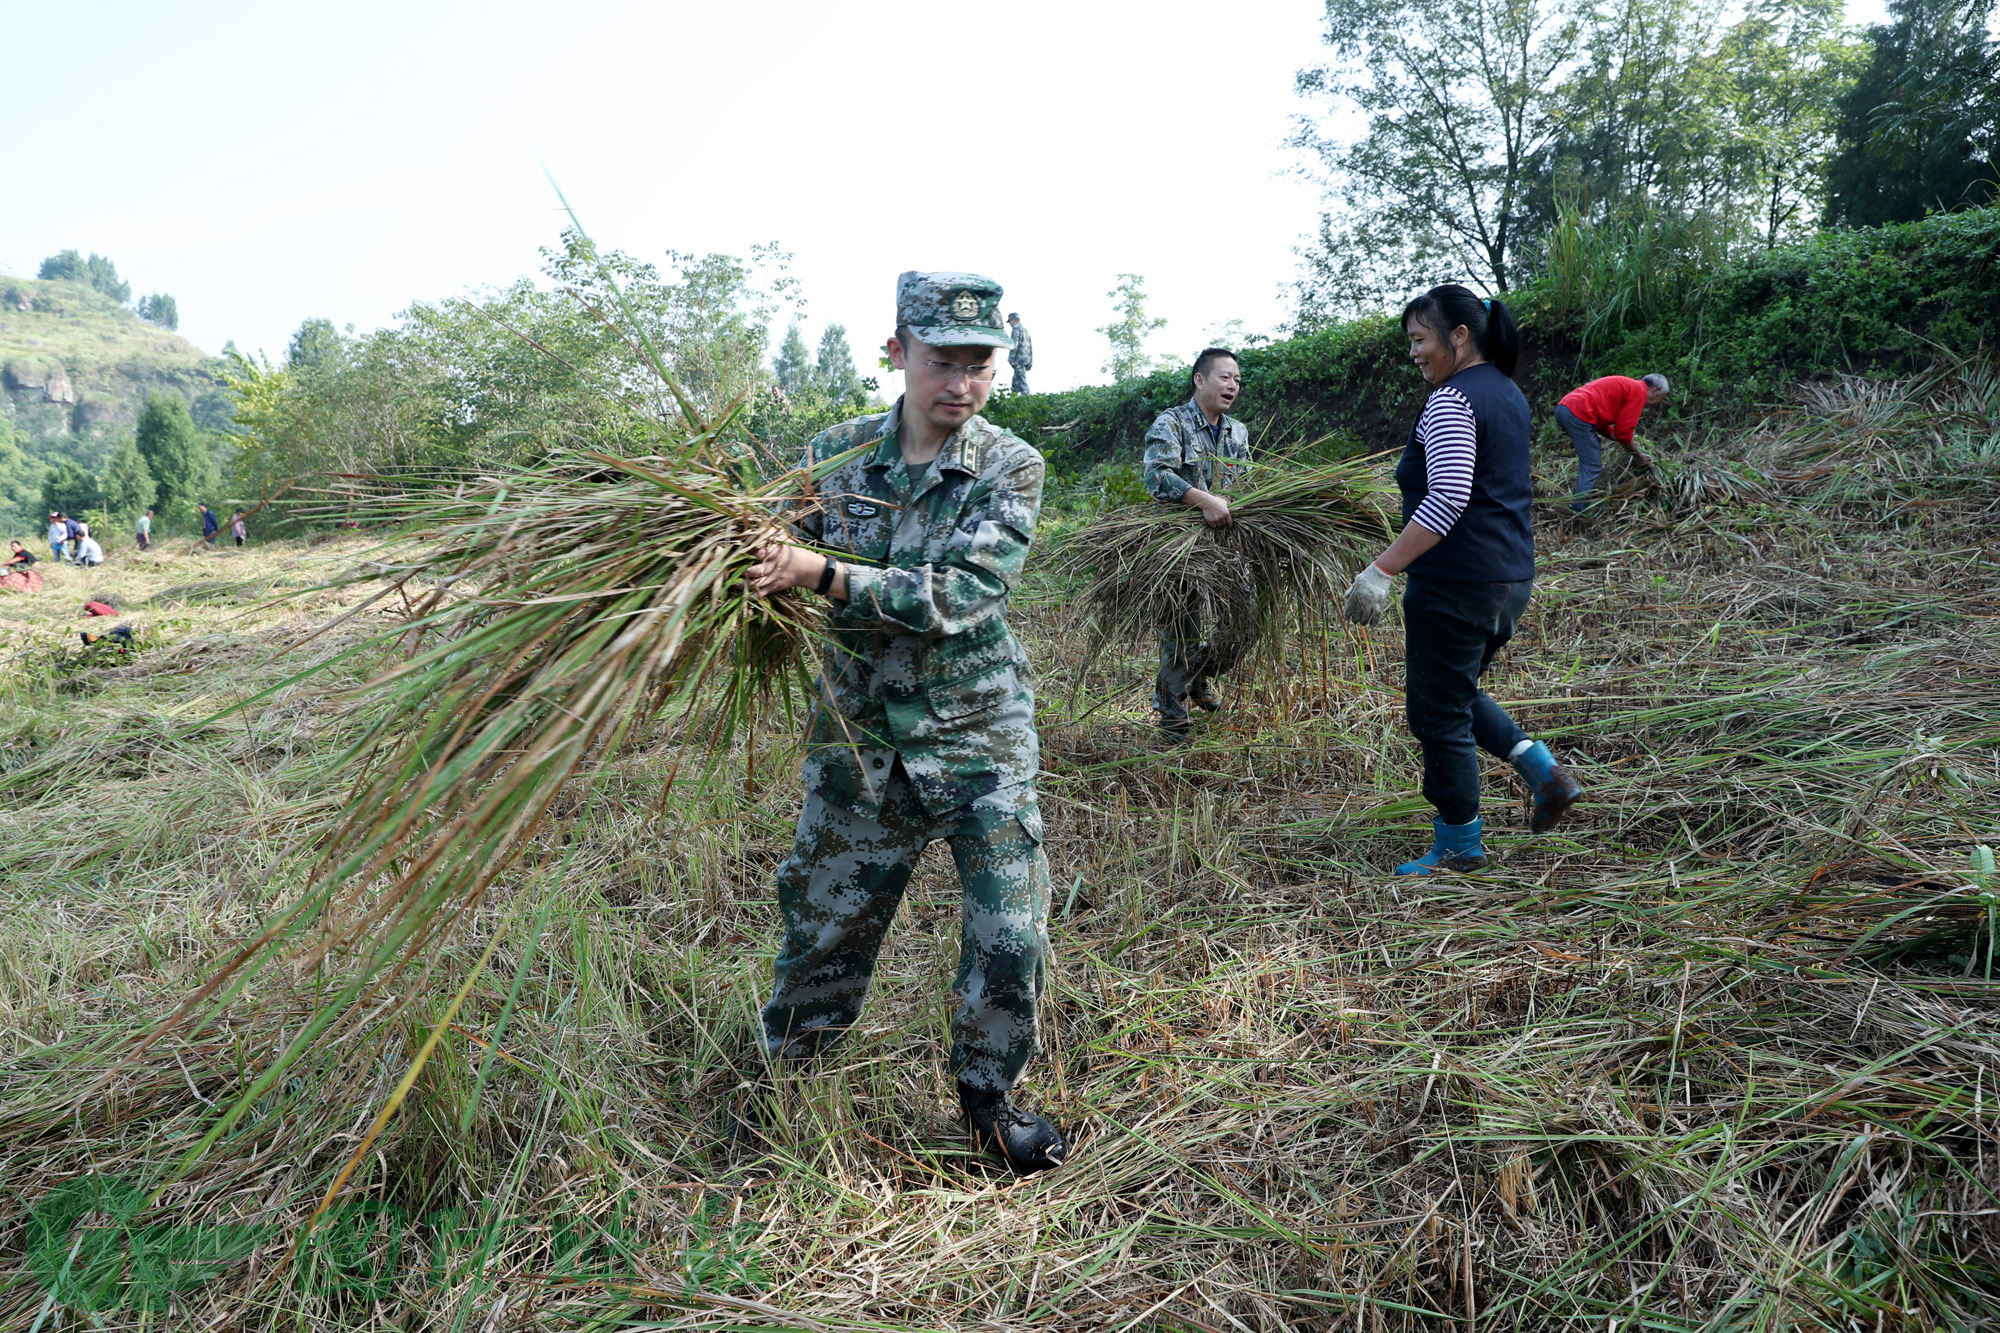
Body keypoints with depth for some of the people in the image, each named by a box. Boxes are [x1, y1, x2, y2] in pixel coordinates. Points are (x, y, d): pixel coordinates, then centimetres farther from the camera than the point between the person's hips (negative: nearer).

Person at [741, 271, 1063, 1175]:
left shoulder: (1010, 468, -10)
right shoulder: (837, 454, -2)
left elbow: (959, 593, -23)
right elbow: (787, 558, 9)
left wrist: (823, 574, -31)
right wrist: (756, 567, -14)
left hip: (978, 734, -1)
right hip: (859, 728, 2)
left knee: (1009, 931, -1)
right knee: (825, 913, 14)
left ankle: (989, 1101, 25)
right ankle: (788, 1071, 40)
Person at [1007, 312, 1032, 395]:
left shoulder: (1016, 329, -5)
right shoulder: (1025, 329, 22)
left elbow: (1014, 345, -16)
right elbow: (1030, 347, 22)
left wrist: (1011, 359, -15)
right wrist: (1030, 362, 22)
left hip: (1019, 359, -9)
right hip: (1027, 359, 9)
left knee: (1021, 381, -12)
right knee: (1015, 380, 12)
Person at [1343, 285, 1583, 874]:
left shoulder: (1451, 402, -16)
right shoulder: (1508, 393, 13)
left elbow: (1448, 498, -28)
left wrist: (1380, 570, -29)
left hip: (1457, 583, -10)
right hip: (1512, 578, 10)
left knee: (1438, 712, 3)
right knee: (1458, 692, 25)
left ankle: (1459, 846, 14)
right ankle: (1545, 771, 15)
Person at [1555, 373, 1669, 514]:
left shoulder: (1624, 385, 29)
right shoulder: (1639, 392, 1)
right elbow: (1623, 431, -3)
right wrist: (1639, 456, 11)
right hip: (1578, 413, -10)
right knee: (1592, 468, -5)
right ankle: (1579, 512, -7)